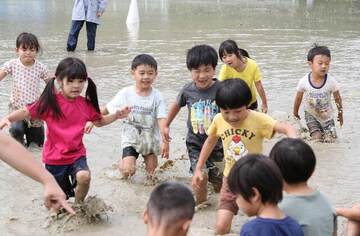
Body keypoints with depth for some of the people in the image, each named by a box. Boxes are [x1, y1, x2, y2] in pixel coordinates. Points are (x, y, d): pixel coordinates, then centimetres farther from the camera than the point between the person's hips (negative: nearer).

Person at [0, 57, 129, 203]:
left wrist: (116, 116, -1)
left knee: (84, 177, -29)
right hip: (54, 158, -1)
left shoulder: (86, 104, -3)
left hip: (77, 154, 2)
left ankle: (79, 205, 1)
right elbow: (26, 112, -15)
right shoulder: (50, 102, -15)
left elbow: (99, 121, 13)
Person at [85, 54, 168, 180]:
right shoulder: (125, 93, -12)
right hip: (130, 138, -1)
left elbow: (162, 120, -20)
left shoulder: (157, 96, -14)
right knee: (128, 171, -13)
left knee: (151, 171, 11)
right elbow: (107, 109, -2)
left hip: (150, 139, 1)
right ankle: (122, 162, 21)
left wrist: (165, 141, -30)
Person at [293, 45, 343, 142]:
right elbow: (298, 99, -4)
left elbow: (337, 98, -5)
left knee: (330, 140, -2)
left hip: (327, 116, 1)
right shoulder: (304, 81, -22)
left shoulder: (331, 81, -23)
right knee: (317, 138, -11)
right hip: (311, 115, -1)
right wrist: (295, 114, 9)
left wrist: (340, 113, 7)